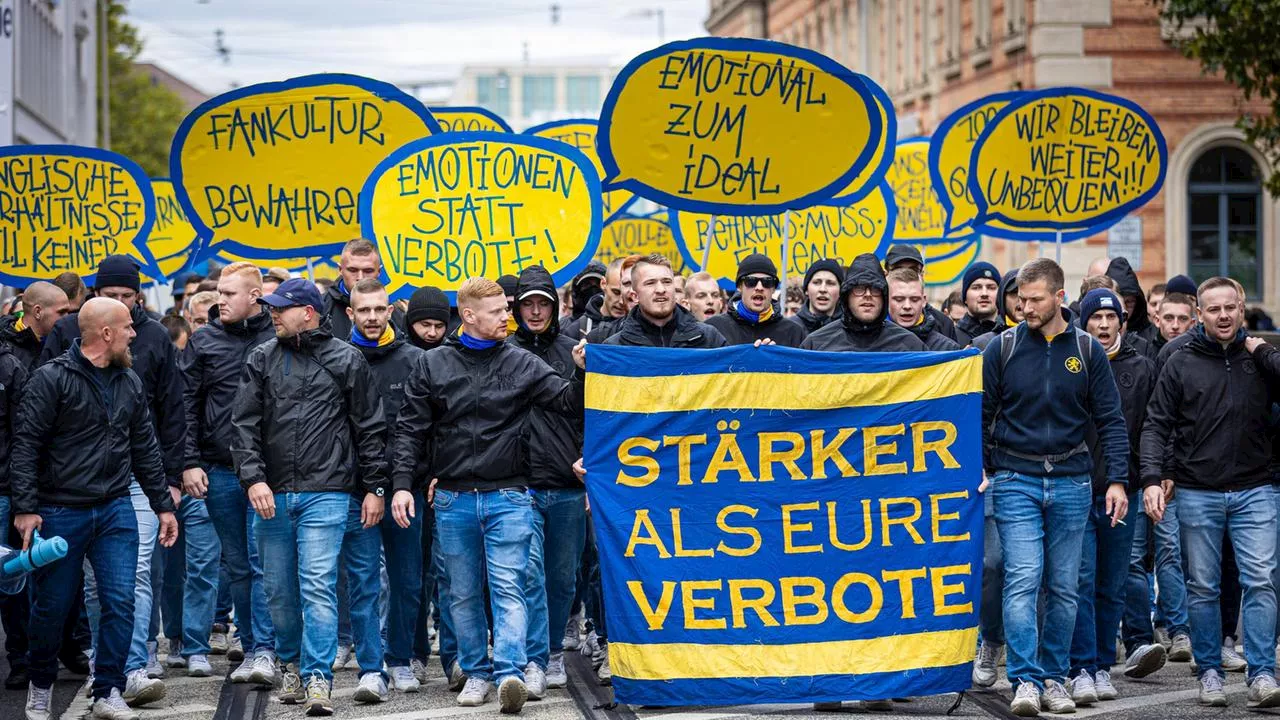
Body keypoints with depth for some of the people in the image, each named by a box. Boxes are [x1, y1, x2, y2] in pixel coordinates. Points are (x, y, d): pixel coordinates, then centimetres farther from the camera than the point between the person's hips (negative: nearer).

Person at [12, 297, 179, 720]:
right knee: (52, 606, 6)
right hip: (61, 512, -4)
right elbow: (26, 444, -11)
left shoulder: (129, 384, 10)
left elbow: (146, 449, 17)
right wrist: (25, 507, -16)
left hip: (116, 510, 4)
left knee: (120, 602, -4)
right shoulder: (51, 379, -9)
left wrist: (163, 505, 15)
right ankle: (41, 685, 27)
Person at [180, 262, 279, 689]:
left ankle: (264, 651, -8)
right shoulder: (204, 342, 6)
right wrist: (190, 462, -1)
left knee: (263, 561, -9)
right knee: (237, 566, 9)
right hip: (219, 470, 3)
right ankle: (251, 649, 17)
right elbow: (188, 406, 7)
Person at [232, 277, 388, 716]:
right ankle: (292, 663, 30)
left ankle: (317, 680, -9)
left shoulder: (345, 360, 3)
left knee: (318, 587, -11)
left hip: (325, 494, -3)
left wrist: (374, 487, 3)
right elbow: (244, 425, 5)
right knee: (279, 591, 10)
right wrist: (253, 478, -8)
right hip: (272, 495, 3)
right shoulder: (261, 360, 9)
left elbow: (370, 429, 6)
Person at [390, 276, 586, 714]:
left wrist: (581, 371, -20)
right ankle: (477, 672, 20)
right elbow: (411, 429, 5)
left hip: (508, 497, -1)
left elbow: (568, 403, -1)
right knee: (464, 594, 9)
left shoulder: (522, 364, 3)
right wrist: (402, 483, -3)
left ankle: (510, 674, -19)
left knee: (508, 587, -11)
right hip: (453, 500, 2)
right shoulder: (433, 366, 4)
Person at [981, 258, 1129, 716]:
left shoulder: (1086, 350, 3)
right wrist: (977, 470, -2)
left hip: (1071, 484, 2)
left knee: (1063, 587, 7)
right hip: (1015, 481, -1)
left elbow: (1110, 418, 4)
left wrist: (1117, 481, -4)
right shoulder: (1002, 348, 0)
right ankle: (1025, 681, -12)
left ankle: (1055, 678, 17)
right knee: (1022, 580, -12)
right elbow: (981, 415, 5)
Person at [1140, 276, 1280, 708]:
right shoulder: (1181, 363, 3)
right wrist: (1152, 479, -10)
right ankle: (1209, 671, 15)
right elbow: (1156, 425, 2)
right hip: (1197, 493, 0)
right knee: (1203, 588, 5)